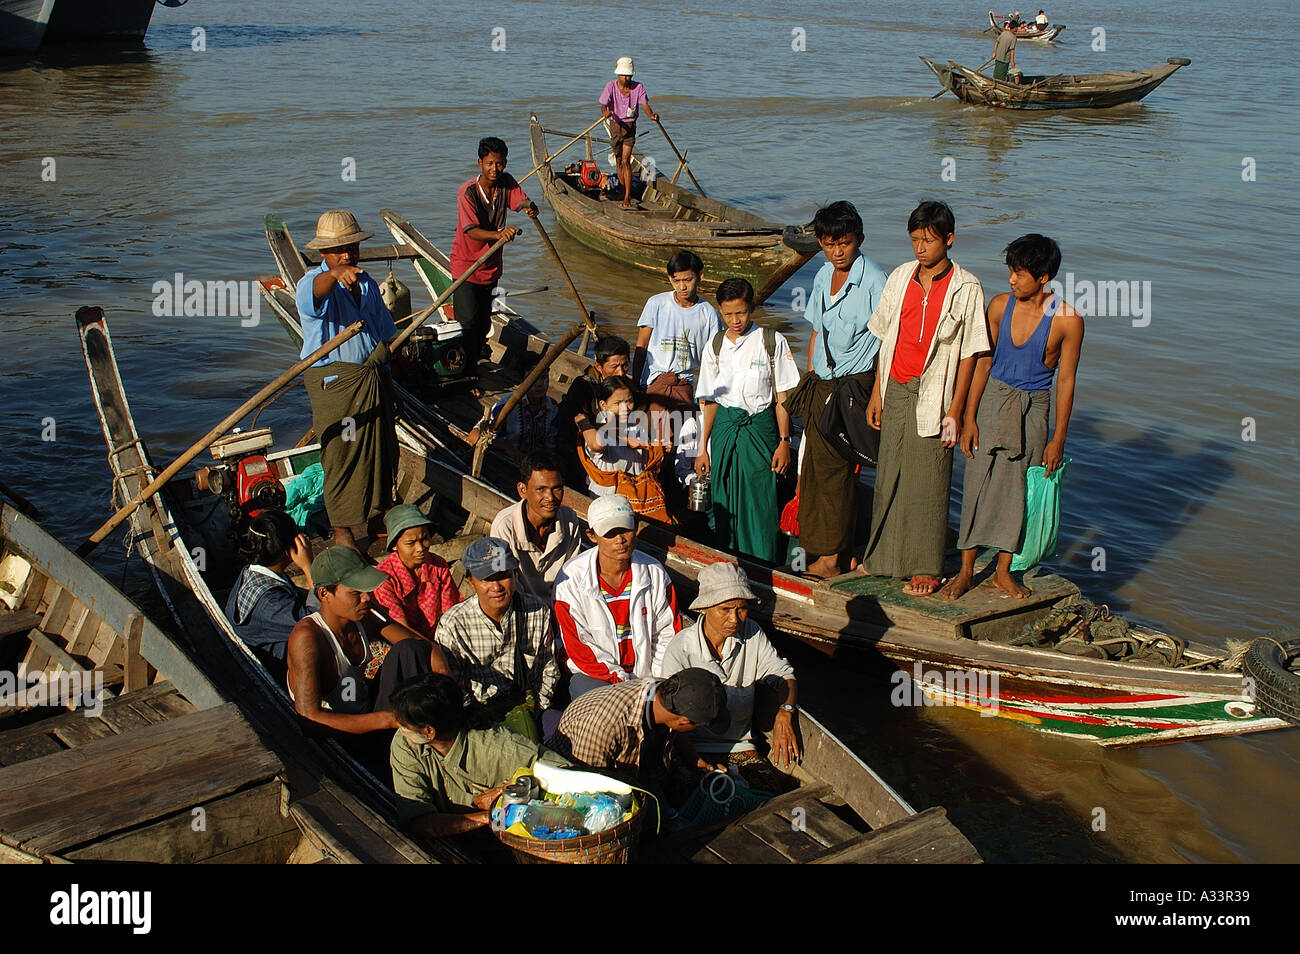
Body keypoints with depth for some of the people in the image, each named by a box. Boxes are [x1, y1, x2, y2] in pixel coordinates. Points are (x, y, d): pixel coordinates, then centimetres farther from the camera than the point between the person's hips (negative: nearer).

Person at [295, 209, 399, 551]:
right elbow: (316, 291, -40)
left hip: (374, 379, 7)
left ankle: (376, 517, 29)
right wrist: (335, 274, -61)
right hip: (334, 382, -7)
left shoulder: (367, 284, 12)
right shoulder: (313, 284, -12)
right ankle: (342, 529, 12)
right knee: (341, 453, -1)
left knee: (380, 449, 13)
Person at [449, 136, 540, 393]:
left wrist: (530, 207, -41)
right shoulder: (467, 192, -22)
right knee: (470, 322, -10)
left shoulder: (506, 183, -5)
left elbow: (523, 201, -15)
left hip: (491, 266, 5)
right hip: (466, 264, -5)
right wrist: (499, 234, -51)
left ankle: (472, 363, 34)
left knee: (484, 324, 13)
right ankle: (470, 375, 3)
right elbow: (472, 231, -32)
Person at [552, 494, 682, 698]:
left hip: (646, 673, 3)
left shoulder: (655, 573, -1)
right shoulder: (571, 580, -11)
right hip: (592, 673, -3)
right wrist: (620, 680, -16)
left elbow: (668, 634, 5)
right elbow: (578, 646, -9)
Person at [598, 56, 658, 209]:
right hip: (615, 124, 2)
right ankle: (623, 193, 25)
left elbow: (645, 104, -15)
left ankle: (627, 198, -16)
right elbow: (603, 104, -21)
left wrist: (652, 115, -38)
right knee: (619, 161, 11)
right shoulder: (611, 86, -10)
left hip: (630, 126, -1)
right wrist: (605, 112, -45)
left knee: (626, 161, -13)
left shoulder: (638, 87, -8)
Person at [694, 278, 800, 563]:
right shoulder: (716, 345, 7)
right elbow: (710, 400, 10)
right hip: (724, 429, 3)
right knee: (725, 504, 4)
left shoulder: (772, 341, -3)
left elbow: (782, 397, 0)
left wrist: (784, 442, -5)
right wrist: (703, 448, 8)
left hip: (760, 429, -3)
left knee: (760, 504, -4)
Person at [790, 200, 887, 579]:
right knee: (815, 464, 8)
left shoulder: (873, 281, -13)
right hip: (821, 383, 7)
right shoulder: (823, 275, 11)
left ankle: (831, 557, 3)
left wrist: (877, 395, -16)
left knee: (833, 466, -6)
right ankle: (816, 545, 18)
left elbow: (886, 340, -13)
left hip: (853, 384, -7)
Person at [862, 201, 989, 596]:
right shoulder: (900, 277, 6)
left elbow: (969, 354, -7)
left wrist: (955, 411, -10)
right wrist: (877, 393, 10)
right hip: (895, 390, 4)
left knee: (928, 482, 0)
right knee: (889, 475, 10)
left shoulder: (966, 288, -7)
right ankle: (885, 556, 24)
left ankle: (926, 569, 10)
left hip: (934, 396, -4)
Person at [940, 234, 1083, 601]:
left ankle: (1003, 570, 21)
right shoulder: (1000, 306, -4)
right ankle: (966, 570, 10)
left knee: (1018, 490, 5)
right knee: (977, 485, 0)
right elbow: (983, 362, 1)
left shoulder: (1068, 320, -10)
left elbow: (1066, 380, -4)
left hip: (1033, 408, -1)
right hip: (992, 398, 1)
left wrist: (1058, 439, -3)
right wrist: (969, 418, -2)